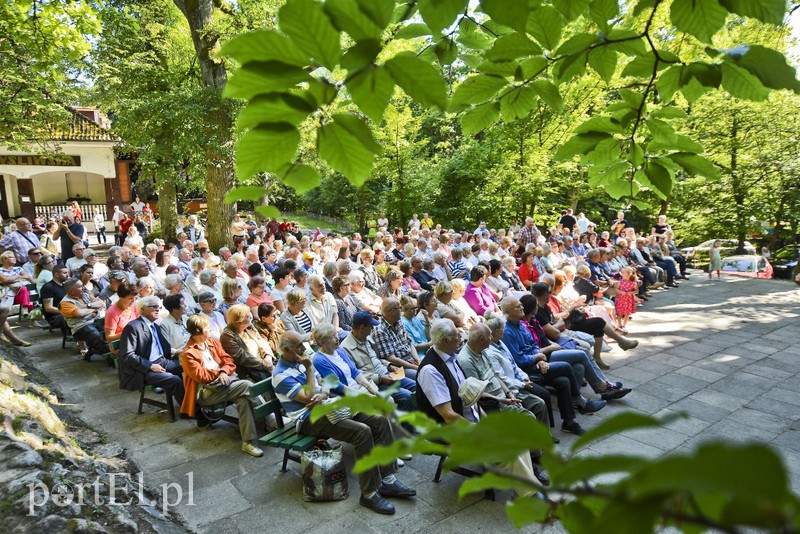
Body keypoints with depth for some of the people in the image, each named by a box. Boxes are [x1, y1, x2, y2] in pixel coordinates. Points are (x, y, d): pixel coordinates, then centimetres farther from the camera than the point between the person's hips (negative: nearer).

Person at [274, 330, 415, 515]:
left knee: (381, 421, -9)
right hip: (310, 419, -8)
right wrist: (309, 369, -13)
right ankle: (369, 494, -20)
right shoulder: (281, 375, -12)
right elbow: (310, 398, -18)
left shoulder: (300, 362, 13)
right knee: (362, 431, -30)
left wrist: (322, 395, -10)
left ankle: (387, 480, -6)